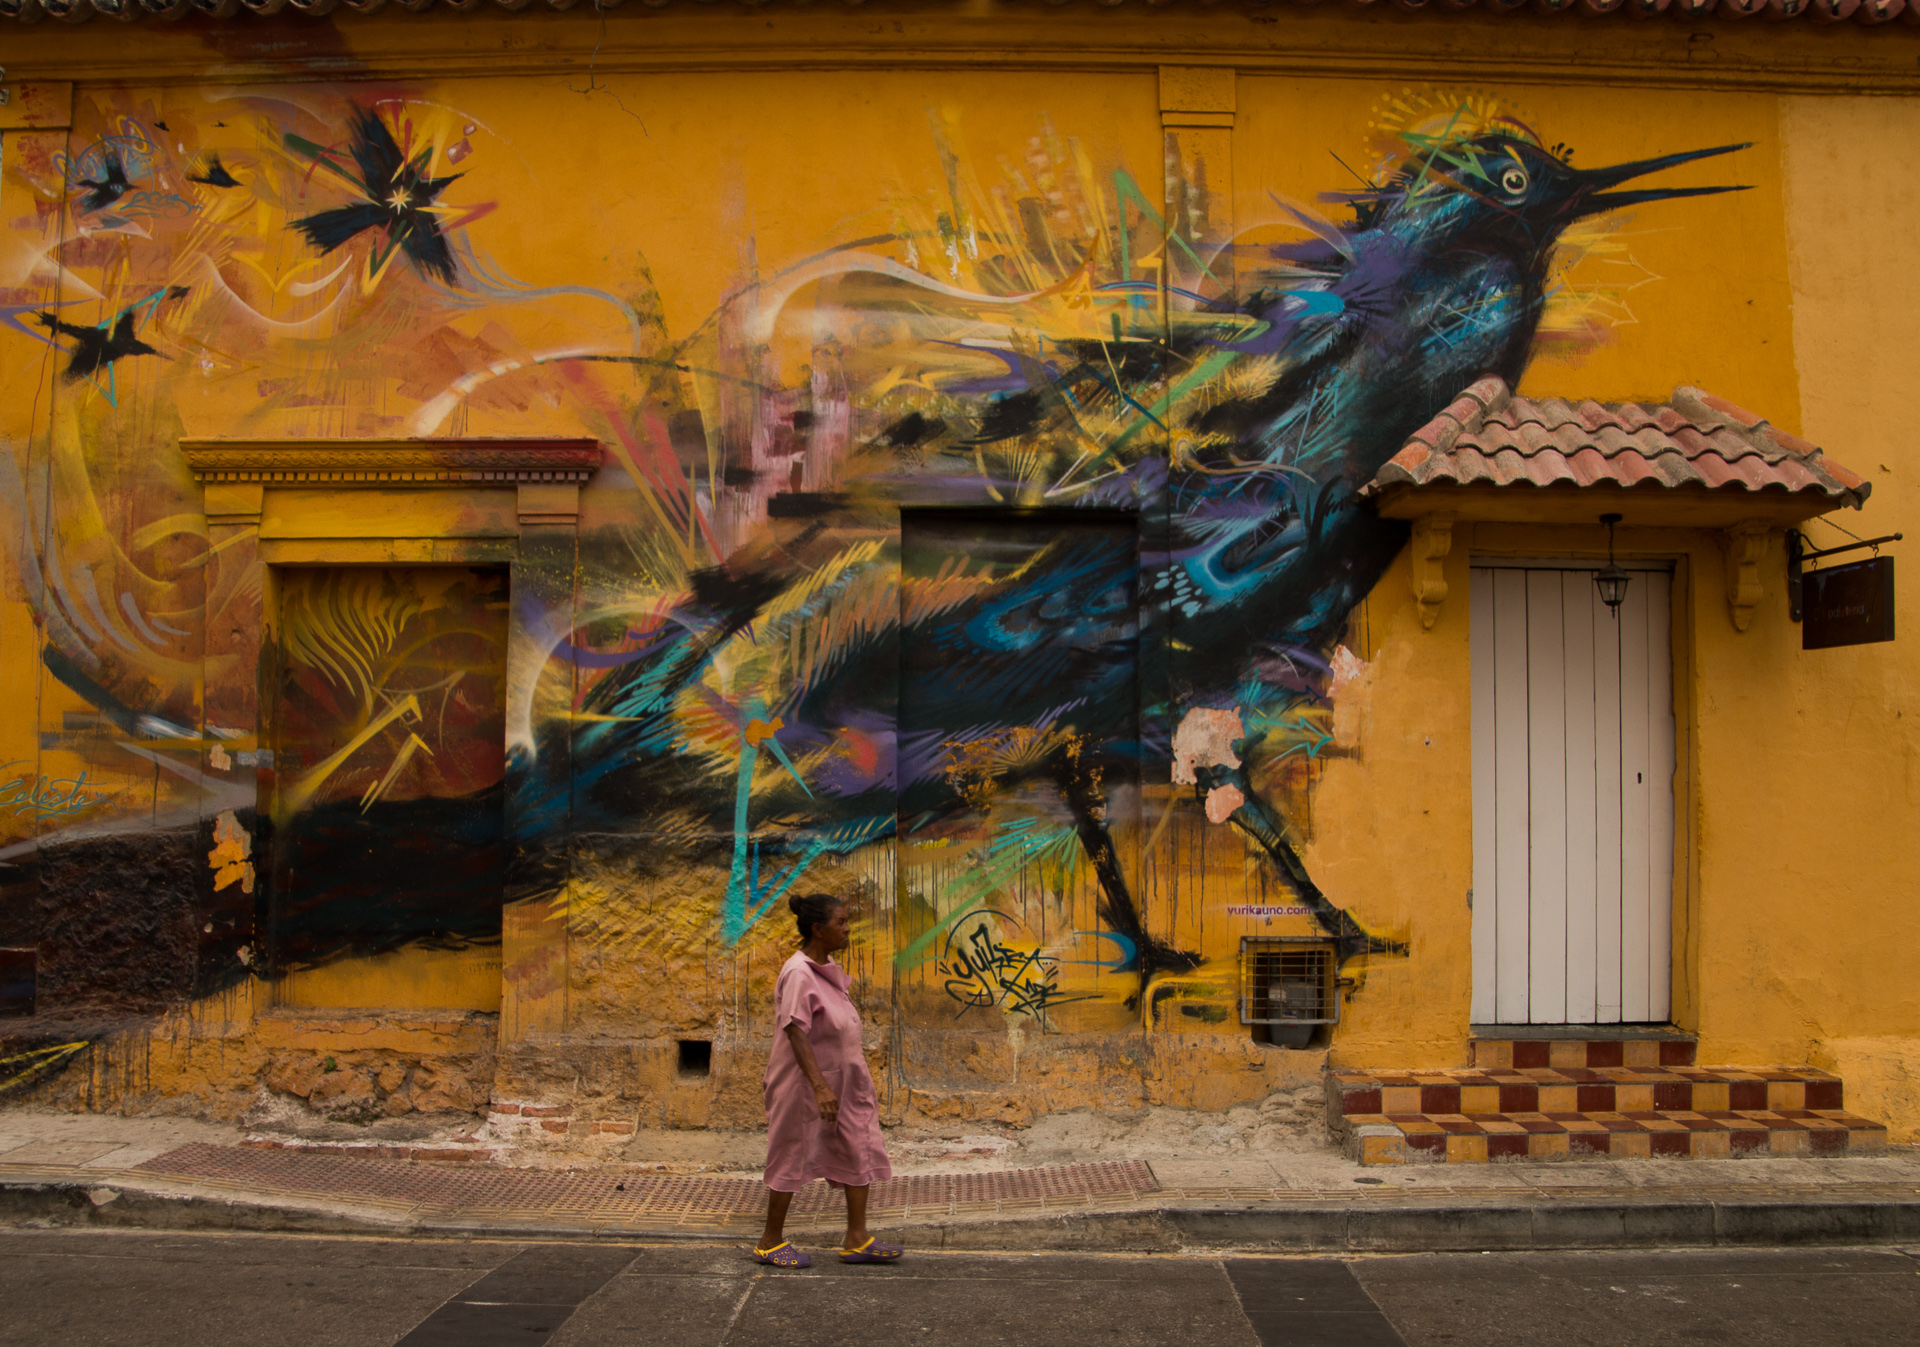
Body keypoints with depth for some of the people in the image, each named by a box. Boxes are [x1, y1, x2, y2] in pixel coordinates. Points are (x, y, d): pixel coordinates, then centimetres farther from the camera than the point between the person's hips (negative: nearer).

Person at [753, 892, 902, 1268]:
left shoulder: (829, 968, 7)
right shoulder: (798, 973, -21)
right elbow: (796, 1032, -28)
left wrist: (864, 1081, 22)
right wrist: (820, 1087, -34)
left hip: (843, 1079, 9)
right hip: (804, 1082, -9)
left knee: (860, 1149, 7)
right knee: (793, 1157, 5)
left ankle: (857, 1240, 15)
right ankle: (770, 1242, 21)